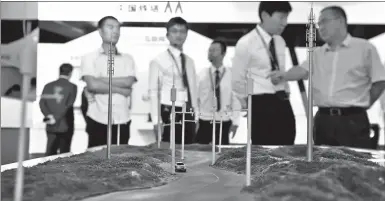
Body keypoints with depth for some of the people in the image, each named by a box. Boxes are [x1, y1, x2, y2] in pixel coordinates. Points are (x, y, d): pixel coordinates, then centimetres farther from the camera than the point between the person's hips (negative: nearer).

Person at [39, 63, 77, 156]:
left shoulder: (48, 86, 8)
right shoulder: (72, 87, -4)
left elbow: (42, 103, -3)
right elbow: (68, 105, -13)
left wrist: (49, 116, -12)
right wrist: (56, 118, -13)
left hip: (51, 127, 3)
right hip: (65, 127, -3)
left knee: (50, 153, 7)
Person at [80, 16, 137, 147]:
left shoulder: (127, 59, 12)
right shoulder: (90, 58, 4)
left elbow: (129, 82, -6)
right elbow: (92, 85, -12)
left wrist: (100, 80, -9)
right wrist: (119, 89, -6)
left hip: (122, 121, 3)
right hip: (98, 121, -2)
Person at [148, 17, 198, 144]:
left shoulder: (189, 61, 13)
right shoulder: (158, 60, -5)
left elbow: (193, 90, 15)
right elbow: (153, 92, -8)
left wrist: (195, 116, 11)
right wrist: (156, 121, -14)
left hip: (188, 113, 5)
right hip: (168, 112, -5)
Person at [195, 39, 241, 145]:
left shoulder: (232, 75, 0)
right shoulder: (201, 75, 2)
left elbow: (236, 99, 0)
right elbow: (196, 98, 3)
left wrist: (235, 122, -5)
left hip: (224, 123, 0)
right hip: (204, 122, 1)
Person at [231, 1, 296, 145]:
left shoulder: (280, 42, 11)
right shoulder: (246, 43, -10)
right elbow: (237, 81, -5)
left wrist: (285, 94, 14)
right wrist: (249, 104, 4)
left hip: (283, 103, 7)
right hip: (261, 105, -6)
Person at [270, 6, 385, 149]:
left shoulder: (364, 48, 0)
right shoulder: (317, 53, 12)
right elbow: (302, 70, -5)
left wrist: (364, 104, 0)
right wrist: (284, 76, -23)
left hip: (353, 120, -4)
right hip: (323, 120, 4)